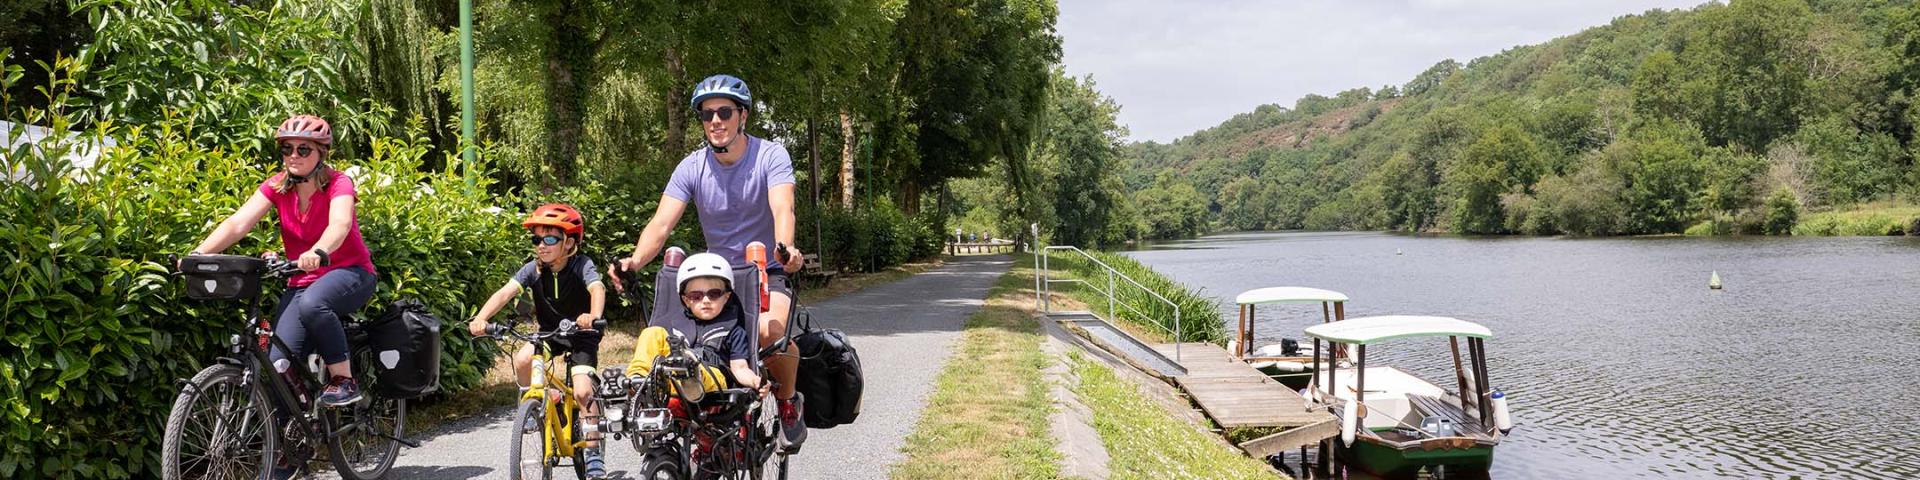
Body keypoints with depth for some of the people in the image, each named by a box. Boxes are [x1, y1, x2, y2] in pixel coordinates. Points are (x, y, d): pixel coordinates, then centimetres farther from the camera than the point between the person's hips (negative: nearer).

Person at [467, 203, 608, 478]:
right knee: (522, 359, -27)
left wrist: (593, 316, -63)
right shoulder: (534, 269, -13)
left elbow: (598, 289, -41)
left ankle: (593, 452, -4)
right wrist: (480, 319, -44)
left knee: (582, 391, -19)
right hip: (549, 332, 4)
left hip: (581, 334, -3)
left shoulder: (581, 266, -22)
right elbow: (505, 292, -26)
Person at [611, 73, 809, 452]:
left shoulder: (770, 155, -12)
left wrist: (786, 248, -52)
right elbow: (661, 223, -15)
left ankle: (788, 403, -3)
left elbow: (782, 208, -29)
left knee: (770, 331, -33)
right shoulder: (692, 168, -5)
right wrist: (635, 260, -35)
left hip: (769, 274, -3)